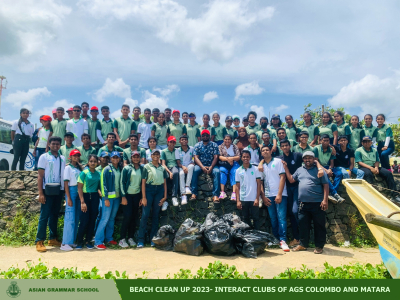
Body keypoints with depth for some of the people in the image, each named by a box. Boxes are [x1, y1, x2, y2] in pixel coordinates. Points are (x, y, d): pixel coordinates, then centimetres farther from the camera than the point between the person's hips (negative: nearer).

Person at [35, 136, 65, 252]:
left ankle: (53, 238, 20)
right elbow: (40, 176, -4)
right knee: (44, 216, -3)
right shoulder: (44, 157, -1)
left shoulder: (62, 158, 10)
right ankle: (39, 241, 3)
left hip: (59, 190, 4)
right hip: (48, 190, -4)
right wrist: (41, 193, -11)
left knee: (55, 215, 11)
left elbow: (64, 175, 10)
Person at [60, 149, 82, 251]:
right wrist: (68, 198, -14)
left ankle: (72, 241, 16)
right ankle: (65, 243, -5)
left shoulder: (79, 167, 15)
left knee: (76, 218, 8)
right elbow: (66, 183, -8)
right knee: (70, 217, -9)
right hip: (71, 190, -6)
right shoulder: (68, 167, -2)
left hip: (79, 192, 7)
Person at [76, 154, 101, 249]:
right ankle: (79, 242, 10)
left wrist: (101, 194, -5)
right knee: (84, 220, -5)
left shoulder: (98, 173, 7)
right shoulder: (84, 172, -5)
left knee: (92, 220, 6)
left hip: (95, 197, 4)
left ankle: (88, 240, 19)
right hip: (85, 196, -4)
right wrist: (82, 202, -13)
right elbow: (79, 188, -7)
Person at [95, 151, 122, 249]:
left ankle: (109, 238, 25)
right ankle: (98, 241, 1)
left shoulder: (120, 169, 9)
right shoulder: (107, 169, -6)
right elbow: (103, 184, -9)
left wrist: (121, 196, 9)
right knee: (105, 218, -6)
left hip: (117, 197, 5)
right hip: (108, 197, -5)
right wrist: (106, 198, -14)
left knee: (112, 218, 13)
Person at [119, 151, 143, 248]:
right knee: (127, 216, -7)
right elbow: (122, 182, -4)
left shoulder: (142, 169, 6)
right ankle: (122, 239, 4)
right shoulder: (126, 168, -2)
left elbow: (143, 183, 9)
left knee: (135, 217, 6)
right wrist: (123, 196, -10)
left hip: (137, 195, 4)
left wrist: (142, 197, 7)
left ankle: (130, 238, 18)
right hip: (127, 195, -3)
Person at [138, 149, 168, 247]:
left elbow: (165, 183, 13)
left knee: (155, 215, 7)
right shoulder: (147, 167, 3)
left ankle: (153, 239, 15)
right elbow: (143, 182, -1)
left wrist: (165, 196, 5)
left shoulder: (162, 168, 12)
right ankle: (140, 240, 1)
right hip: (149, 189, -3)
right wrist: (143, 197, -8)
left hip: (159, 191, 3)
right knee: (145, 215, -5)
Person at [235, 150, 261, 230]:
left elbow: (259, 184, -1)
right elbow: (237, 186, 6)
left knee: (256, 218, 3)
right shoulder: (238, 171, 5)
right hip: (243, 199, 2)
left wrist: (257, 198, -8)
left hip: (254, 199, -2)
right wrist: (238, 201, 0)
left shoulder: (255, 169, 0)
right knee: (245, 219, 10)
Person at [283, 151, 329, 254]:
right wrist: (285, 168, 15)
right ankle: (303, 244, 22)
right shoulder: (299, 170, 15)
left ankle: (319, 246, 17)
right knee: (303, 225, 10)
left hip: (317, 203, -4)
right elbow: (291, 180, 18)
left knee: (319, 225, 5)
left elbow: (326, 185, -3)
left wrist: (325, 200, -11)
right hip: (303, 203, 4)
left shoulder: (319, 170, 0)